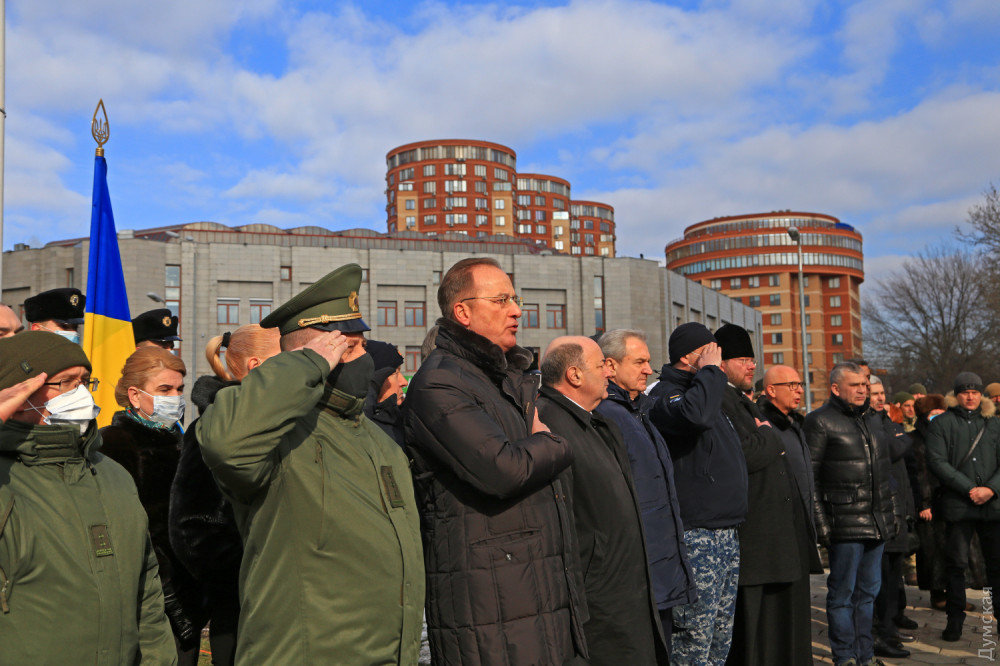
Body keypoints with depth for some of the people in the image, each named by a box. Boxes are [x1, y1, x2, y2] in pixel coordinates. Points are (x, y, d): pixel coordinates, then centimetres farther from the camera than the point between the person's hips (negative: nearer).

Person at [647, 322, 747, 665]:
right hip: (696, 535, -10)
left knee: (721, 637, 16)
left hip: (727, 531, 10)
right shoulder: (665, 395, -11)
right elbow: (694, 414, -35)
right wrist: (710, 371, -20)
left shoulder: (708, 391, 20)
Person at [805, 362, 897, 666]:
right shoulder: (820, 421, -7)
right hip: (845, 524, -7)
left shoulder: (870, 420, 16)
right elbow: (809, 477, -10)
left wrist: (890, 515, 17)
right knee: (843, 593, 1)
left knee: (868, 591, 14)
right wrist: (821, 524, -14)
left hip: (877, 524, 7)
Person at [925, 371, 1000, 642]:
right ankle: (955, 619, 13)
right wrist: (969, 489, -13)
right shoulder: (942, 423, 2)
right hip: (957, 505, -3)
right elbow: (937, 462, -7)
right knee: (956, 563, 3)